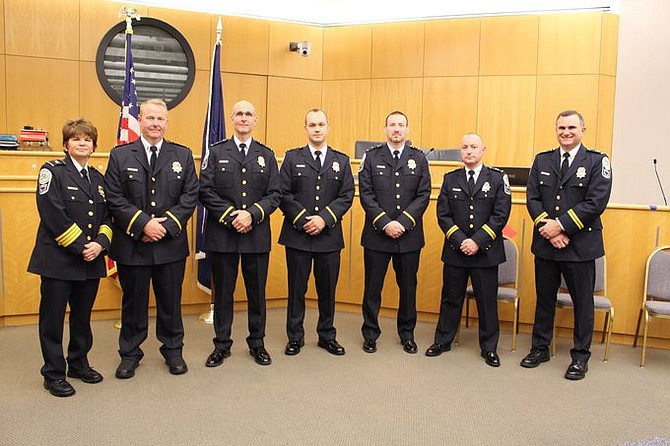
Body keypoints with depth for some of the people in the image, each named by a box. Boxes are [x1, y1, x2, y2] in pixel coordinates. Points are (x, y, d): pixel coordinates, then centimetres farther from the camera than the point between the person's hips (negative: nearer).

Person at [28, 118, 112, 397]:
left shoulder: (98, 178, 13)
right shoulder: (52, 172, -5)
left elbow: (107, 216, 10)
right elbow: (53, 215, -15)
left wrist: (100, 243, -8)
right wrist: (80, 247, -17)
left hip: (91, 260, 5)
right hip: (58, 259, -5)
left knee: (83, 316, 15)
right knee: (53, 318, 5)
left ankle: (79, 363, 31)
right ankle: (54, 374, 17)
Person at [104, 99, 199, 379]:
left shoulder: (183, 155, 6)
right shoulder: (120, 155, 3)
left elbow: (190, 196, 1)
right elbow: (114, 198, -5)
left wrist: (166, 224, -11)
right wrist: (144, 224, -15)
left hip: (171, 244, 1)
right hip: (131, 244, -1)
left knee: (171, 300, 11)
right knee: (133, 301, 11)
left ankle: (173, 350, 27)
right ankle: (129, 353, 26)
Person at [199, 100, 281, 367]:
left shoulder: (267, 155, 9)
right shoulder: (216, 152, 6)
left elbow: (275, 194, 1)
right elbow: (206, 191, -3)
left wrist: (252, 214, -14)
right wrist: (230, 216, -14)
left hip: (257, 234, 1)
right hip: (221, 233, -1)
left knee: (257, 291, 9)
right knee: (222, 292, 7)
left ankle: (257, 343, 23)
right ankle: (222, 345, 21)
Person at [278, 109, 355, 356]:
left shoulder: (341, 160, 9)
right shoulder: (292, 157, 5)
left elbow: (347, 196, 1)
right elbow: (283, 194, -2)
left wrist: (324, 219, -12)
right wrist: (303, 220, -12)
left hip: (329, 235, 1)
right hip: (297, 234, -1)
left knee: (328, 289, 9)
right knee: (296, 289, 6)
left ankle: (327, 336, 24)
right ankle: (295, 337, 19)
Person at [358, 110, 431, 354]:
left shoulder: (419, 158, 6)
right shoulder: (371, 156, 3)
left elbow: (423, 195, -1)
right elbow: (366, 194, -4)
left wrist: (402, 223, -12)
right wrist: (385, 224, -14)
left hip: (409, 235, 1)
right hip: (376, 234, -1)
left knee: (408, 286, 11)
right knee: (373, 287, 6)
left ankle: (407, 334, 26)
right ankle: (370, 334, 21)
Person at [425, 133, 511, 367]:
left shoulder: (498, 178, 0)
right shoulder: (450, 179, 6)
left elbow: (500, 215, -7)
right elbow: (443, 214, 1)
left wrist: (478, 241, -15)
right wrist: (460, 241, -12)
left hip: (486, 251, -1)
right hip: (455, 250, 2)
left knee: (487, 301, 6)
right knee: (450, 298, 11)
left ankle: (489, 348, 20)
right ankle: (443, 341, 26)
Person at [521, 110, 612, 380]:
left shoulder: (597, 162, -3)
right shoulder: (542, 161, 8)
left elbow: (596, 202, -13)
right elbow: (532, 198, 1)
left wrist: (561, 225, -18)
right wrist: (548, 227, -14)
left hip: (581, 244, -3)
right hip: (545, 243, 3)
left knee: (582, 302, 7)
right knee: (544, 298, 14)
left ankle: (580, 356, 21)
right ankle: (540, 348, 28)